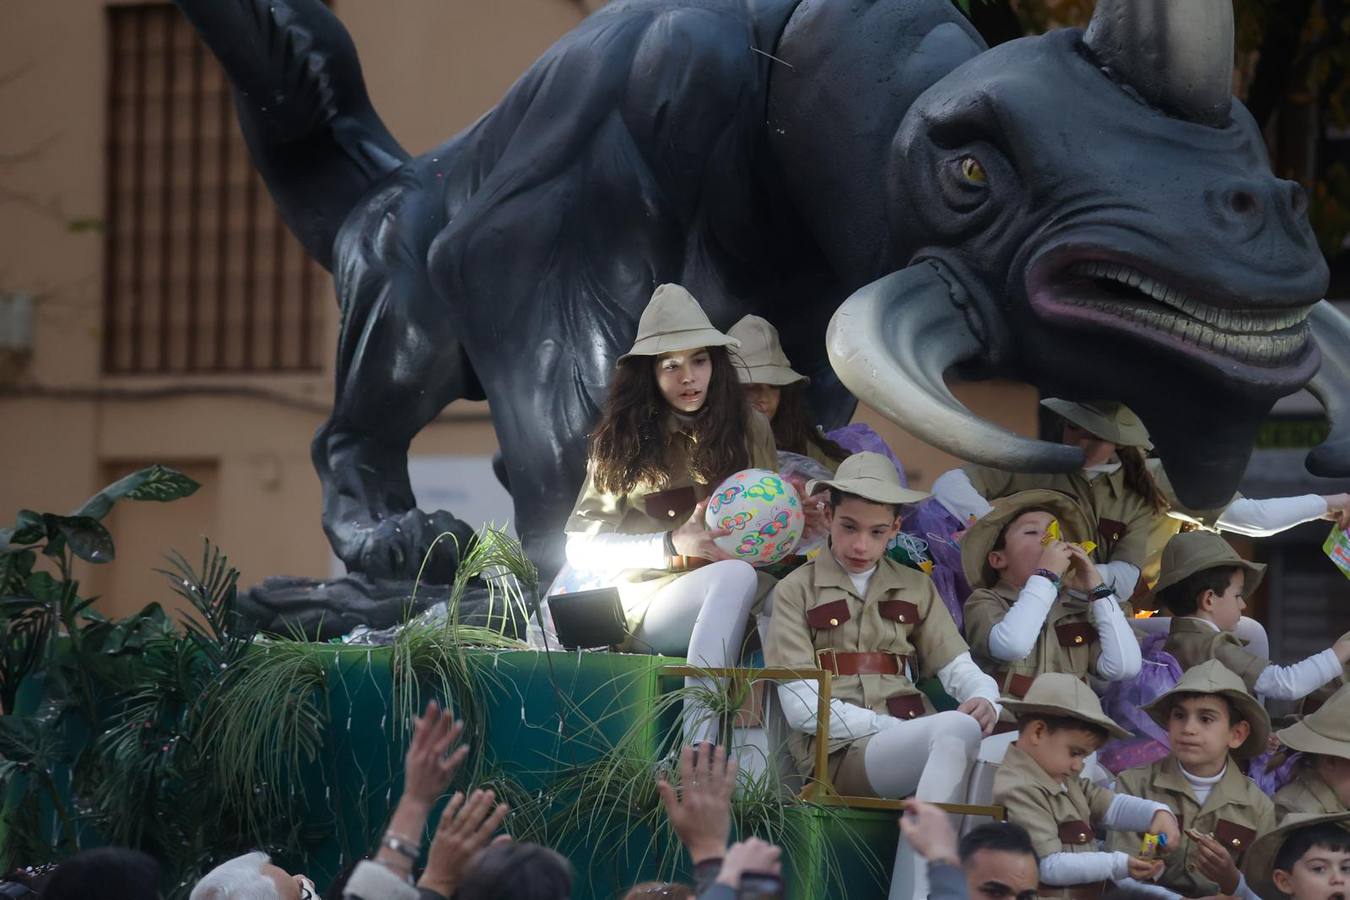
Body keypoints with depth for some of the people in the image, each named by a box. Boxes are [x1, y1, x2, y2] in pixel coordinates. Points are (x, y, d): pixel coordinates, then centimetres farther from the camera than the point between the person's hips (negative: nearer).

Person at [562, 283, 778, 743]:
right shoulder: (623, 439, 6)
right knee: (736, 575, -36)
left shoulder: (749, 429, 14)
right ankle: (698, 756, -47)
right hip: (648, 602, -3)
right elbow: (582, 546, 2)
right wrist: (674, 545, -10)